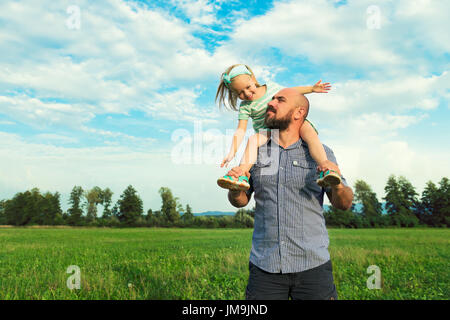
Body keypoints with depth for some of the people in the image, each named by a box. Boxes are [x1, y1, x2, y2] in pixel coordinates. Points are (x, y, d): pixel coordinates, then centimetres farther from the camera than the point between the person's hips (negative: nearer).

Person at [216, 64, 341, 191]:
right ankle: (242, 177, -42)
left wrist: (312, 88, 16)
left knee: (307, 128, -28)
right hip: (267, 132, -1)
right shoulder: (245, 107, -3)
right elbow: (240, 131, -9)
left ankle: (324, 168, -40)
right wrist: (232, 152, -21)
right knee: (253, 140, -32)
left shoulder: (272, 86, 6)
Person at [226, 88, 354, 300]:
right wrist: (235, 188, -12)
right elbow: (240, 201, 11)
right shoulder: (256, 151, 6)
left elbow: (343, 204, 2)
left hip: (312, 265, -1)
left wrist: (336, 184, -20)